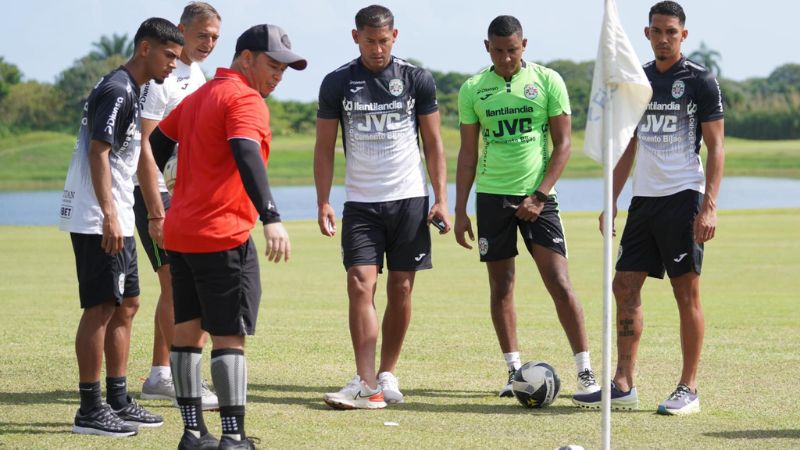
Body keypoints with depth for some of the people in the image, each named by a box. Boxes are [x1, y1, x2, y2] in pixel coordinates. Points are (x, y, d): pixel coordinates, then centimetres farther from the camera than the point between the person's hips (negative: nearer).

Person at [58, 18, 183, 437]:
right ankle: (90, 410, -4)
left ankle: (118, 401, 18)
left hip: (117, 220, 10)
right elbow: (97, 153, -20)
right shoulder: (117, 90, -14)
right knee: (100, 308, -8)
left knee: (125, 305, 12)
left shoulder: (127, 91, 17)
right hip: (97, 221, -10)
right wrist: (109, 216, -24)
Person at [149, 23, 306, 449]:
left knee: (188, 330, 10)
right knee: (229, 336, -7)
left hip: (179, 234, 9)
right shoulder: (245, 100, -11)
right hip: (222, 237, -9)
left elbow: (157, 143, 25)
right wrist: (271, 218, -35)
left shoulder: (197, 97, 17)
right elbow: (247, 158, -26)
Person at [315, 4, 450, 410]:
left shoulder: (417, 80, 2)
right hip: (361, 203, 0)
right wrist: (323, 203, -5)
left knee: (401, 289, 3)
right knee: (361, 286, -11)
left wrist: (441, 200, -2)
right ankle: (366, 385, -13)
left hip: (409, 199, 1)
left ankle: (387, 374, 15)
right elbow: (324, 148, 4)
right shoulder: (338, 83, 2)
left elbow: (433, 144, 6)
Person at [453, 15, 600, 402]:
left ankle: (585, 371, -5)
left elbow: (562, 144, -2)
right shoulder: (473, 90, 5)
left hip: (538, 196, -2)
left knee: (559, 283, -9)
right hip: (492, 195, 2)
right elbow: (467, 153, 8)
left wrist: (539, 196, -10)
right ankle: (514, 370, 13)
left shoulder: (548, 81, -1)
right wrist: (459, 210, 3)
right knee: (501, 286, 4)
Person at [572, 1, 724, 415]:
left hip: (683, 195, -6)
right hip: (644, 196, 6)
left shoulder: (700, 81, -3)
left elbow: (716, 148, -6)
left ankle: (688, 389, 3)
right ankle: (623, 386, 9)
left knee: (686, 291, -3)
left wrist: (709, 205, -15)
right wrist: (611, 200, 13)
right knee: (624, 286, 3)